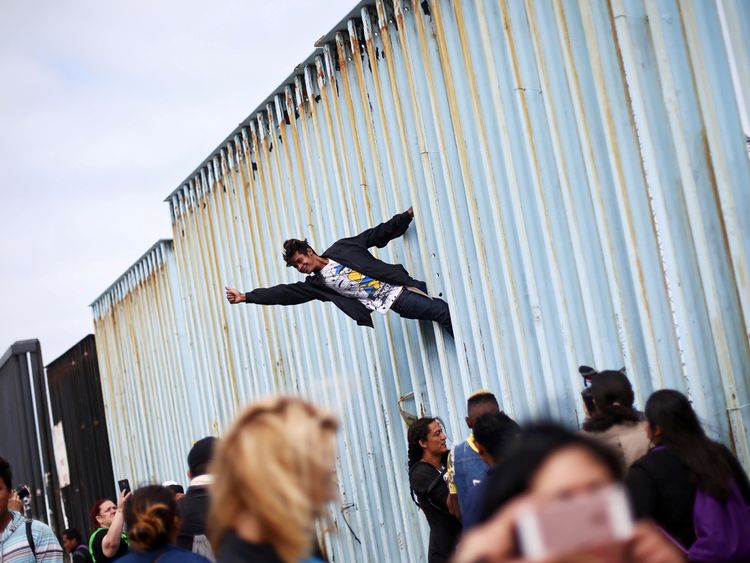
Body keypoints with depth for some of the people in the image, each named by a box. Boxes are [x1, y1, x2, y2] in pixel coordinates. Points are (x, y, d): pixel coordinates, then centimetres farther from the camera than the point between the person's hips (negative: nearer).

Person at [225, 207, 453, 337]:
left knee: (443, 310, 0)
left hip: (399, 288, 1)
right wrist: (246, 297, -5)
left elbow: (379, 234, 9)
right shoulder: (317, 283, 4)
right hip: (395, 304, -1)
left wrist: (407, 215, 6)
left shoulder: (343, 248, 5)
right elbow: (284, 293, -1)